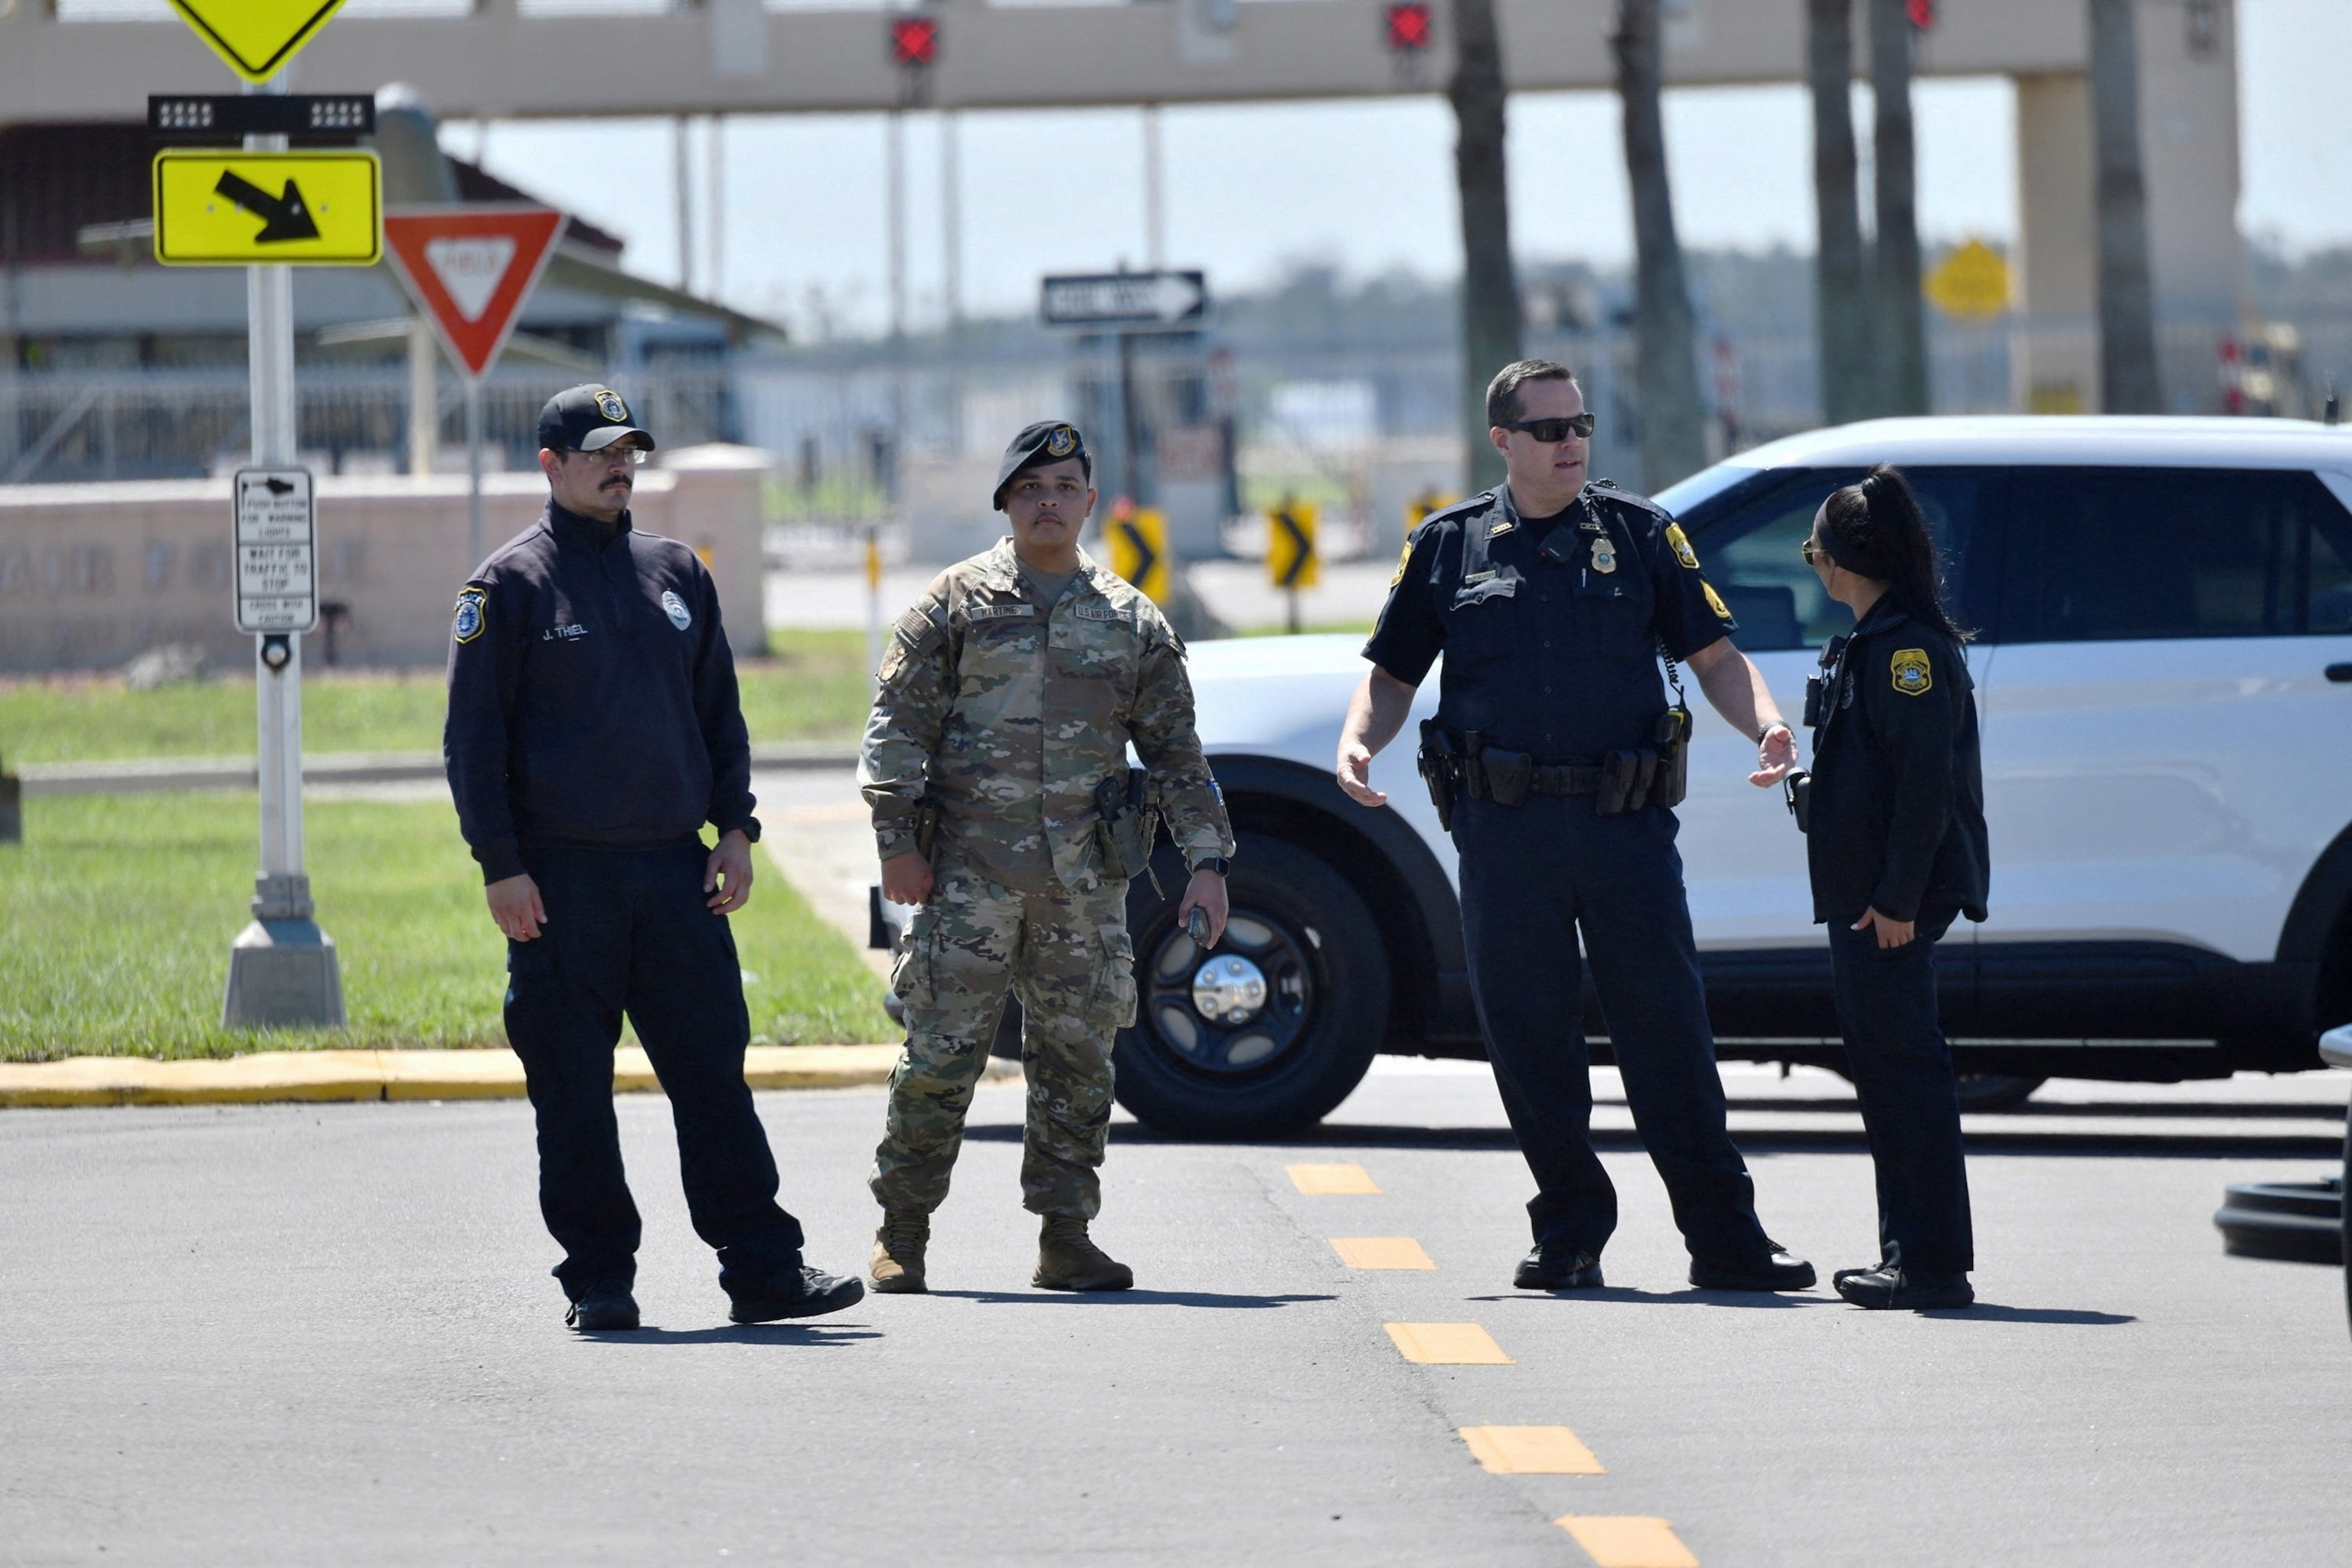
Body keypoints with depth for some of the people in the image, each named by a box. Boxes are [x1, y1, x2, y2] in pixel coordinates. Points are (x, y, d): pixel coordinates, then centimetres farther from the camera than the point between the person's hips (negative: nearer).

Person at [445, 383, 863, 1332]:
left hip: (675, 870, 4)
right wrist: (501, 865, -11)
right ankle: (599, 1281, 6)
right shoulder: (512, 584, 0)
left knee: (714, 1072, 1)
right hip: (562, 878, -4)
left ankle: (764, 1268, 1)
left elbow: (719, 712, 20)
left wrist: (734, 828, 9)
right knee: (574, 1089, -1)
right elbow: (473, 735, -3)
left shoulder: (676, 574, 15)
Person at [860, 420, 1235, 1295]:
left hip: (1084, 881, 3)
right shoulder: (956, 604, 3)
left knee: (1077, 1059, 5)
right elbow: (898, 728, 0)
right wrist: (898, 844, -8)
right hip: (970, 869, -3)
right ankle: (901, 1233, 7)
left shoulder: (1131, 622, 11)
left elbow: (1176, 756, 13)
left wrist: (1207, 862, 4)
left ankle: (1066, 1238, 12)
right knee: (943, 1053, -4)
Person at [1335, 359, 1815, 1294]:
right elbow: (1391, 675, 14)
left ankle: (1726, 1240, -1)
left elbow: (1714, 656, 8)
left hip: (1627, 824, -1)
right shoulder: (1449, 547, 11)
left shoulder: (1639, 534, 9)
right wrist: (1358, 743, -6)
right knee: (1527, 1034, 2)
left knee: (1668, 1025, -3)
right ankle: (1569, 1236, 13)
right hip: (1506, 827, 1)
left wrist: (1766, 726, -11)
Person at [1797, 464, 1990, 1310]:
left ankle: (1935, 1264, -9)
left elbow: (1925, 780, -21)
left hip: (1894, 899, -11)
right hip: (1863, 895, 11)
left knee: (1906, 1068, -10)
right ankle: (1909, 1255, 20)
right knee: (1881, 1067, 14)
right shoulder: (1867, 643, 17)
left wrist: (1898, 898, -23)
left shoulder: (1907, 644, -15)